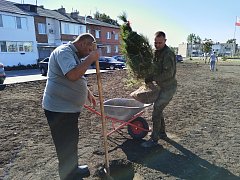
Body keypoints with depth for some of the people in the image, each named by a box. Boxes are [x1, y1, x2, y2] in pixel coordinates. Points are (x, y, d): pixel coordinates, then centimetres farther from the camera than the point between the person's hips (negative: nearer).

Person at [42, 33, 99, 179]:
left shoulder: (74, 55, 15)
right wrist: (90, 59, -24)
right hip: (59, 109, -11)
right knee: (66, 145, 2)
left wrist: (88, 93, 20)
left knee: (72, 141, 22)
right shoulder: (64, 52, -18)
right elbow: (72, 75, -34)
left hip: (70, 108, 11)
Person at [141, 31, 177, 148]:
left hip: (168, 88, -9)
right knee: (158, 110, 17)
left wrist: (152, 78, -22)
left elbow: (168, 74, -27)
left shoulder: (168, 54, -20)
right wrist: (149, 78, 2)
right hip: (162, 87, 9)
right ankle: (162, 133, 33)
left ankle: (154, 139, 6)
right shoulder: (157, 52, 9)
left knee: (156, 112, -6)